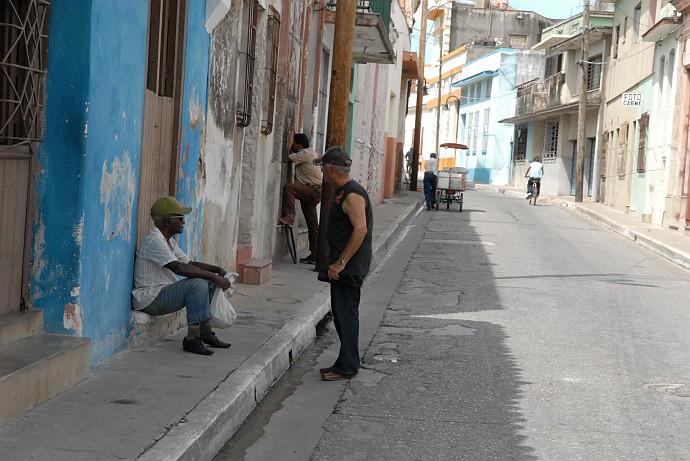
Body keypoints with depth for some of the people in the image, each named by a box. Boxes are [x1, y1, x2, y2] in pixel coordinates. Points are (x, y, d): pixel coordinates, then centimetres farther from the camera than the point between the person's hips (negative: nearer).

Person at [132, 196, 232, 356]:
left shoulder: (169, 242, 15)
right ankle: (192, 339, -23)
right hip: (150, 299, -11)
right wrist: (214, 276, -29)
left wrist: (217, 270, 0)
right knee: (198, 284, -28)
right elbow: (179, 268, -30)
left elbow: (190, 264, 16)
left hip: (165, 292, 11)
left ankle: (205, 332, 9)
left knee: (210, 281, 8)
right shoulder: (154, 241, -19)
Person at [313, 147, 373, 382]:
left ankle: (347, 367, 1)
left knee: (346, 314, -5)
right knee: (341, 314, 14)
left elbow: (361, 229, -27)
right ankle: (346, 362, 23)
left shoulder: (352, 194, -17)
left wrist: (340, 263, -25)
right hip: (342, 267, 10)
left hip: (350, 268, -10)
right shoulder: (342, 192, 15)